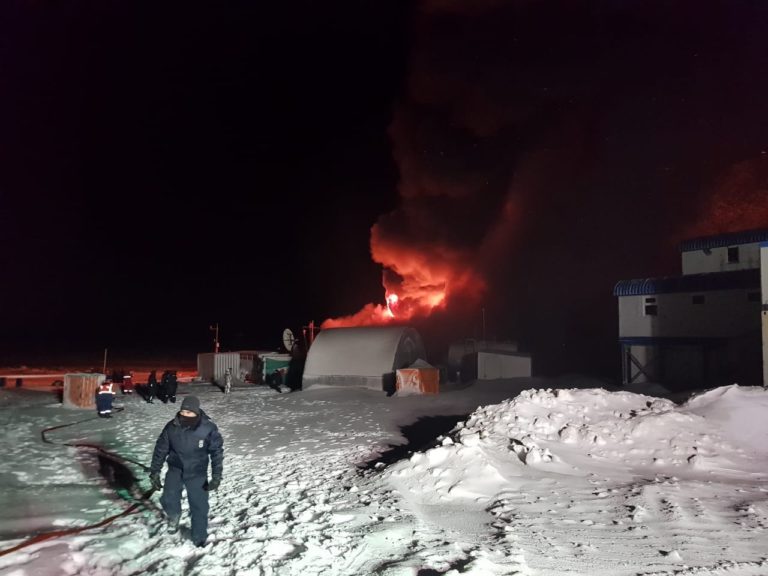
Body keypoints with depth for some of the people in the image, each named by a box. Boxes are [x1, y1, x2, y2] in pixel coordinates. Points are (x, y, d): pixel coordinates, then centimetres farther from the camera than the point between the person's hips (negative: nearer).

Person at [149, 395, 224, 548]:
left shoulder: (208, 429, -20)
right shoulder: (171, 427, -16)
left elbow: (217, 452, -10)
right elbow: (160, 450, -4)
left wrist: (216, 476, -12)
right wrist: (154, 473, -3)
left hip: (197, 474, -1)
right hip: (175, 470, 1)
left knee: (199, 506, 3)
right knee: (169, 500, -11)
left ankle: (199, 539, 24)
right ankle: (174, 516, 25)